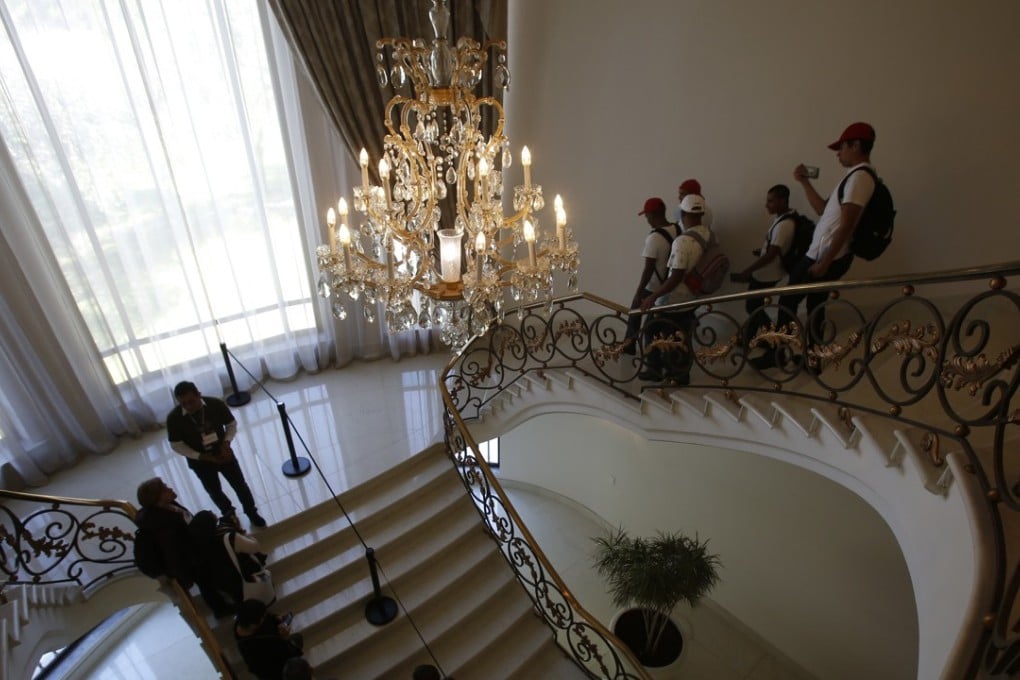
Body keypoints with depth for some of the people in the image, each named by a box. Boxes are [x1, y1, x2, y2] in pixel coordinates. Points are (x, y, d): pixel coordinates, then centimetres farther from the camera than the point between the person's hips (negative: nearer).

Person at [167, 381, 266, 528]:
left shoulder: (216, 404, -22)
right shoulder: (174, 418, -23)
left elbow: (232, 424, -7)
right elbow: (176, 445, -12)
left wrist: (226, 443, -23)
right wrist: (202, 456, -19)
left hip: (223, 454, 0)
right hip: (200, 462, 0)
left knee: (240, 485, 14)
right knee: (214, 491, 22)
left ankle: (252, 512, 39)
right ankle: (229, 513, 51)